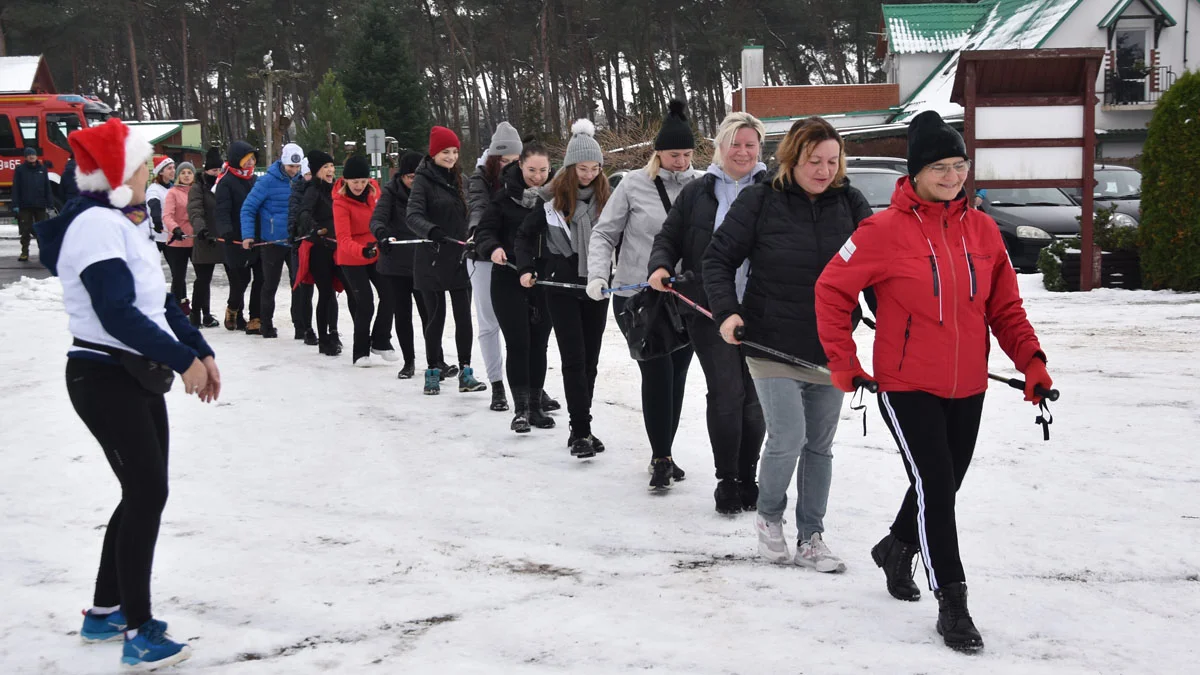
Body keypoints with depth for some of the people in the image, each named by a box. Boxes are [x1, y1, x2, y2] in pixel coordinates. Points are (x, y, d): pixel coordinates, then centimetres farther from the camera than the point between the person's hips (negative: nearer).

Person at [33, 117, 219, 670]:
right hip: (104, 378, -9)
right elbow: (116, 313, -25)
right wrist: (184, 359, -20)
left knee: (144, 492, 14)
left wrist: (201, 351, 8)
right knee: (148, 494, -7)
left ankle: (105, 612, 28)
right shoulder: (95, 224, -17)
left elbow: (159, 298, 15)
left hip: (139, 375, 10)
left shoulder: (127, 222, 14)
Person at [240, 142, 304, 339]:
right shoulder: (268, 181, -11)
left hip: (296, 241, 4)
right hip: (272, 242, -3)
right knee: (270, 285, 6)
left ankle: (301, 324, 17)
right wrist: (247, 235, -18)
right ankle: (266, 325, 17)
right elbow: (248, 208, -9)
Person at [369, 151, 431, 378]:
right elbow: (377, 218, -17)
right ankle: (409, 361, 23)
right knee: (402, 315, 9)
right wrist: (381, 232, -38)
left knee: (428, 314, -2)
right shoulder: (391, 192, -5)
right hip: (395, 265, 0)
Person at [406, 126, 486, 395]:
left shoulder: (458, 178, 11)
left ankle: (465, 372, 8)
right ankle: (433, 372, 15)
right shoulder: (424, 179, -7)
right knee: (436, 317, 3)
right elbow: (413, 215, -21)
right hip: (432, 259, -5)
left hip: (460, 258, 5)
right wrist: (431, 231, -38)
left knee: (463, 316, 2)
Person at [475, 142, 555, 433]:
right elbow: (484, 231, -4)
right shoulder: (505, 196, -5)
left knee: (539, 344, 10)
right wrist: (493, 248, -25)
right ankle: (521, 409, 4)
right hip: (509, 279, -2)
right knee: (518, 344, -4)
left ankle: (535, 406, 20)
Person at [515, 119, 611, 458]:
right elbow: (524, 236, 5)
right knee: (574, 358, -8)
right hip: (562, 287, -3)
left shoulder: (606, 197, 3)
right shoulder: (551, 199, -4)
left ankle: (580, 427, 18)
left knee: (590, 358, 7)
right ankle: (581, 430, -6)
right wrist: (526, 269, -8)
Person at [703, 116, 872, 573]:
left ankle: (811, 538, 24)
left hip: (831, 351, 4)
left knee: (820, 446, 10)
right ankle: (769, 516, 18)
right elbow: (718, 260, -2)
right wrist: (726, 311, -15)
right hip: (773, 347, -3)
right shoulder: (760, 201, -6)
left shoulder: (850, 204, 2)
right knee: (788, 439, -11)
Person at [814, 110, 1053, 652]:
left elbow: (1006, 307, 9)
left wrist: (1031, 359, -2)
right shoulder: (885, 230, -12)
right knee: (935, 485, -10)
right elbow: (832, 289, -6)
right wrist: (842, 362, -7)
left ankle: (897, 548, 45)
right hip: (906, 385, -5)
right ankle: (951, 603, 2)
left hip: (967, 388, 5)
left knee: (943, 485, 16)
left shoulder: (983, 229, 2)